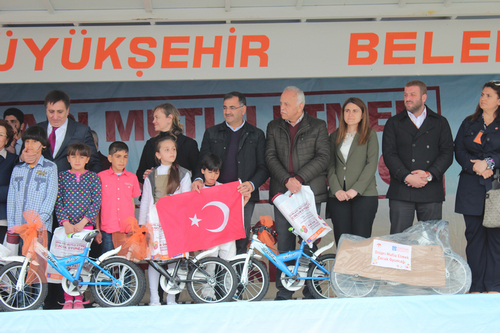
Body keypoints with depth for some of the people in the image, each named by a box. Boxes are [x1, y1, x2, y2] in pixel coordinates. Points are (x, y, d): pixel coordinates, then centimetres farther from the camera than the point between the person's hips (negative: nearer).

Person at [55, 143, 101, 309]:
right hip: (66, 225, 1)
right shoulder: (62, 176, 7)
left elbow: (96, 203, -1)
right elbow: (58, 202, 2)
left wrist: (82, 223, -9)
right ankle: (68, 299, 7)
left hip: (85, 225, 0)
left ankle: (78, 299, 10)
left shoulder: (93, 177, 5)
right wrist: (65, 222, -9)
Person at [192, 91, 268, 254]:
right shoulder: (211, 133, 15)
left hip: (244, 197, -1)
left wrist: (252, 184, -14)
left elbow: (263, 167, 5)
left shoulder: (256, 135, 11)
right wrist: (198, 179, -10)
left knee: (241, 242, 0)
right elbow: (202, 161, 11)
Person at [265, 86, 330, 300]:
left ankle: (312, 290, 12)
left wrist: (299, 178, -14)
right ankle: (284, 292, 11)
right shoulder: (273, 127, 13)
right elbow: (270, 157, 3)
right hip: (282, 192, 2)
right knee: (284, 242, 3)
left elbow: (323, 157, -4)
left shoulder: (318, 126, 6)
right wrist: (287, 180, -12)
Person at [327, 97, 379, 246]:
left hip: (364, 195, -2)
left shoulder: (370, 135, 9)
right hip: (338, 196, 2)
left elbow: (372, 164, -1)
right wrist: (336, 190, -6)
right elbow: (330, 165, 9)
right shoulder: (335, 136, 16)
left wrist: (356, 189, -11)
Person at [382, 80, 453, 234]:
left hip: (431, 192, 1)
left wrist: (429, 174, -11)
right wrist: (407, 177, -13)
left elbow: (447, 153, 4)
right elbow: (389, 155, 1)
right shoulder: (394, 123, 12)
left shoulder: (440, 122, 13)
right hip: (401, 192, -1)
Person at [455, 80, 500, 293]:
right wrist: (474, 166, -7)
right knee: (474, 234, 2)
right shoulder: (469, 123, 17)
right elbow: (459, 151, 8)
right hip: (471, 187, 3)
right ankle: (476, 286, 7)